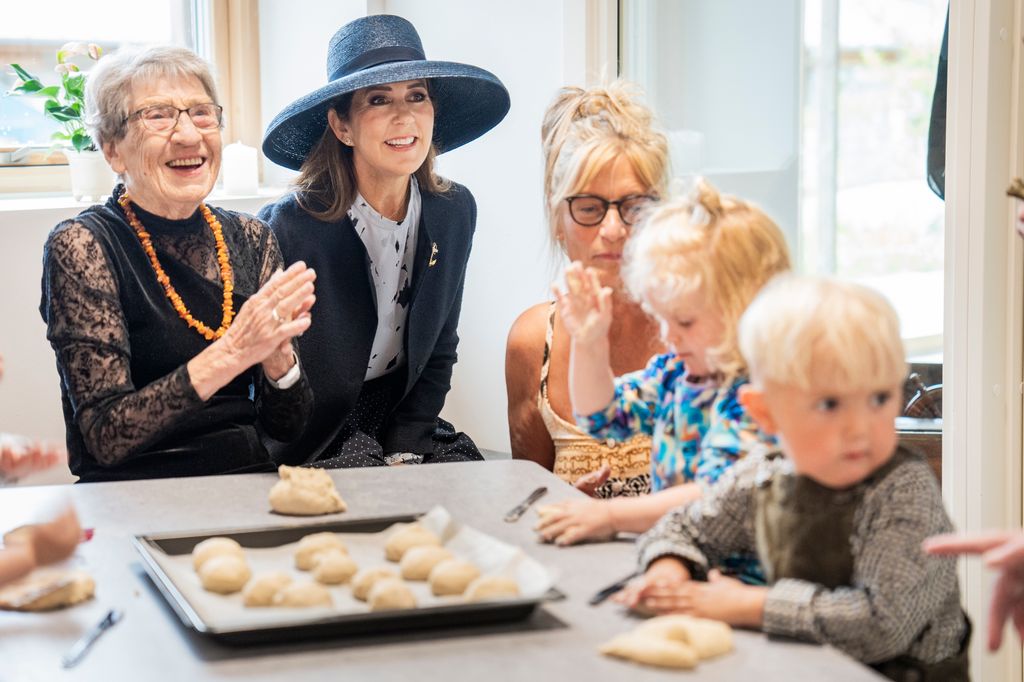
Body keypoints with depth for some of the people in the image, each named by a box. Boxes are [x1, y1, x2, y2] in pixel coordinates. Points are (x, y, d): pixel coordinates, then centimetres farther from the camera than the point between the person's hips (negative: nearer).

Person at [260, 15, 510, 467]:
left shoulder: (453, 212, -1)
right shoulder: (289, 227, -18)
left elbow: (439, 352, 8)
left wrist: (402, 451, -4)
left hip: (404, 422, 5)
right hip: (314, 442, -5)